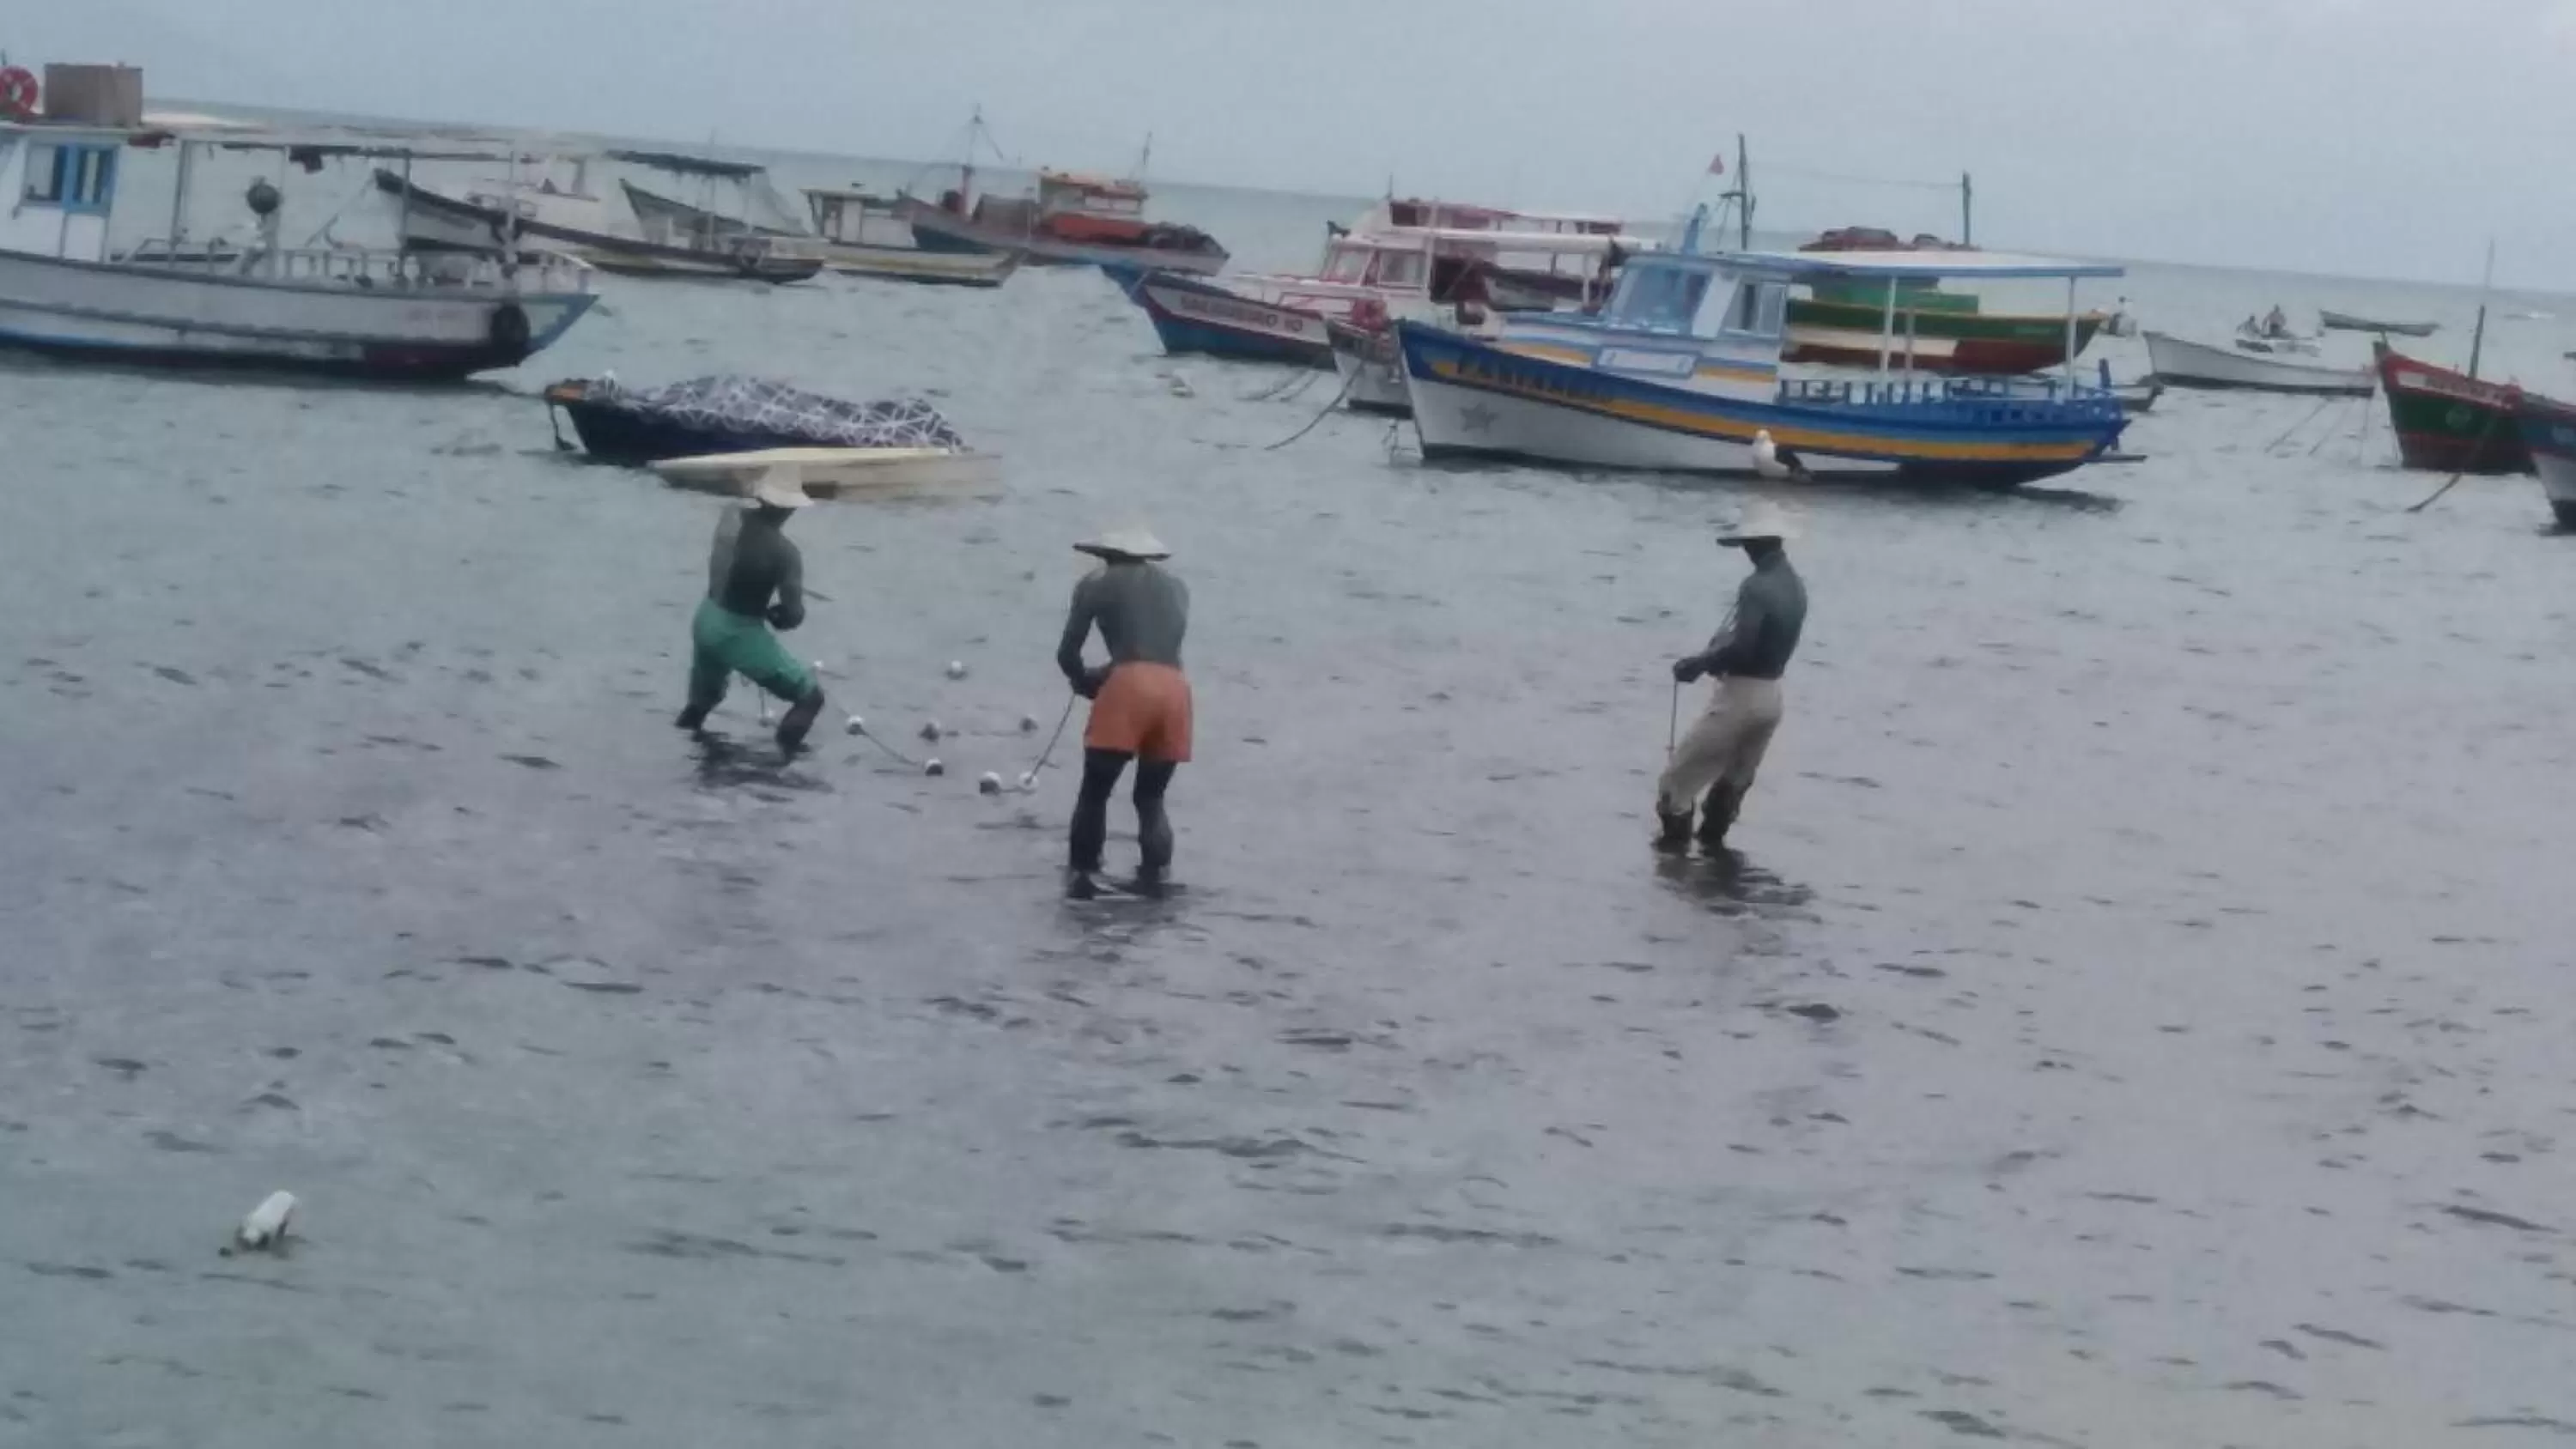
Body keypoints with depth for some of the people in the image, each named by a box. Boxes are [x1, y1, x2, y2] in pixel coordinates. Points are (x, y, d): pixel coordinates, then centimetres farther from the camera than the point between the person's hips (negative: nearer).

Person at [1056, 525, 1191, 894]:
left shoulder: (1097, 584, 14)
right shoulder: (1177, 587, 27)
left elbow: (1067, 655, 11)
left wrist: (1087, 681, 30)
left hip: (1128, 687, -4)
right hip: (1174, 691, 4)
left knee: (1094, 794, 7)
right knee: (1151, 798, 16)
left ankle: (1082, 875, 3)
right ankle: (1155, 876, 2)